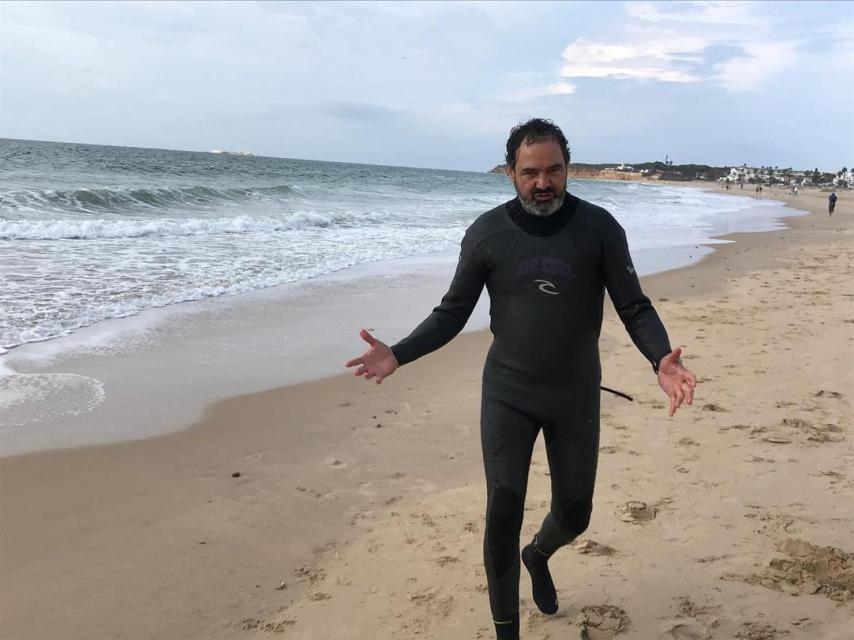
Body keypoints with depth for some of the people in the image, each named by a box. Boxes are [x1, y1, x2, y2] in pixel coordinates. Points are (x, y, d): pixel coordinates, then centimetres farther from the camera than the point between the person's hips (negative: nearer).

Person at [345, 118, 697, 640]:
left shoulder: (599, 227, -8)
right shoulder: (487, 232, -7)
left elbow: (634, 307, -5)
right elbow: (453, 312, 0)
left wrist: (660, 359, -25)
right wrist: (399, 354, -15)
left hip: (576, 394, 1)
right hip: (507, 393, -1)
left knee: (574, 514, 14)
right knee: (502, 518, -7)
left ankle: (538, 557, 51)